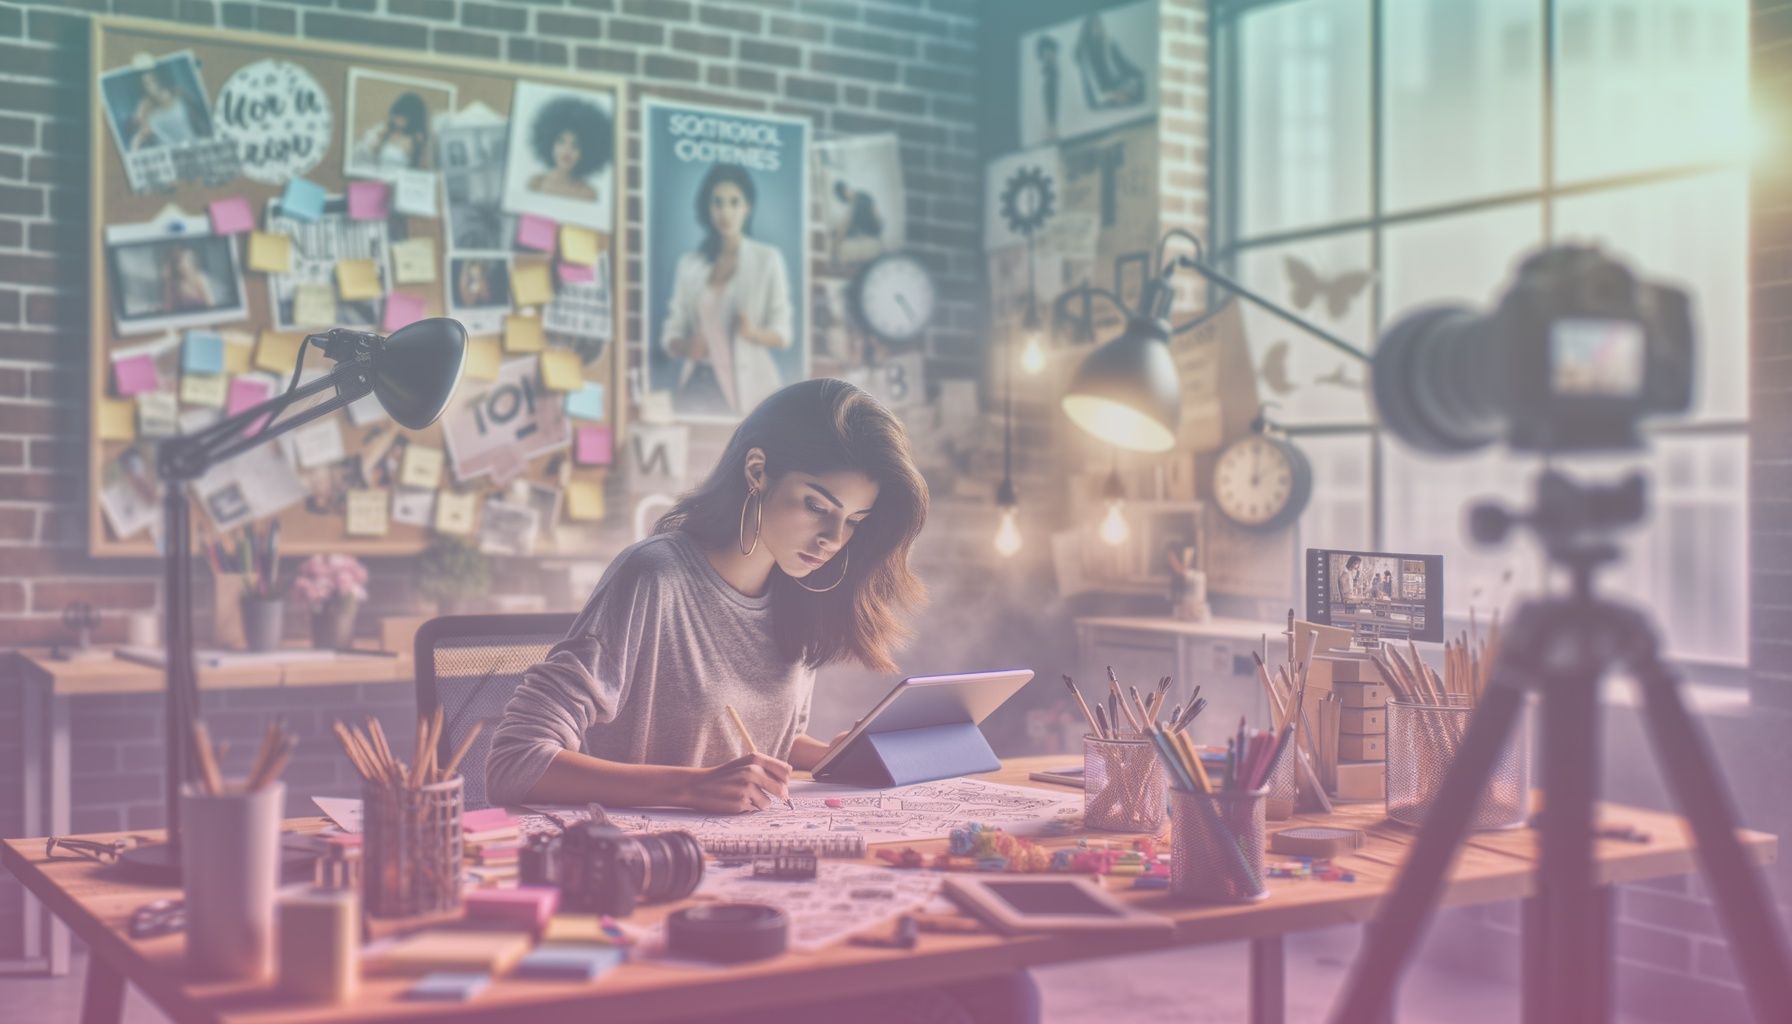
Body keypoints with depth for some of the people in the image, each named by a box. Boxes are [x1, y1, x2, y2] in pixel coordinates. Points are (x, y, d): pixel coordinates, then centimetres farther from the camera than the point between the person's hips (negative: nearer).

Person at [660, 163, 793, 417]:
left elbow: (782, 334, 3)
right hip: (699, 385, 2)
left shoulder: (767, 259, 4)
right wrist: (685, 346, -10)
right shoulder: (689, 264, 12)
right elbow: (671, 333, 12)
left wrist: (753, 333, -18)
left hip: (749, 387, -2)